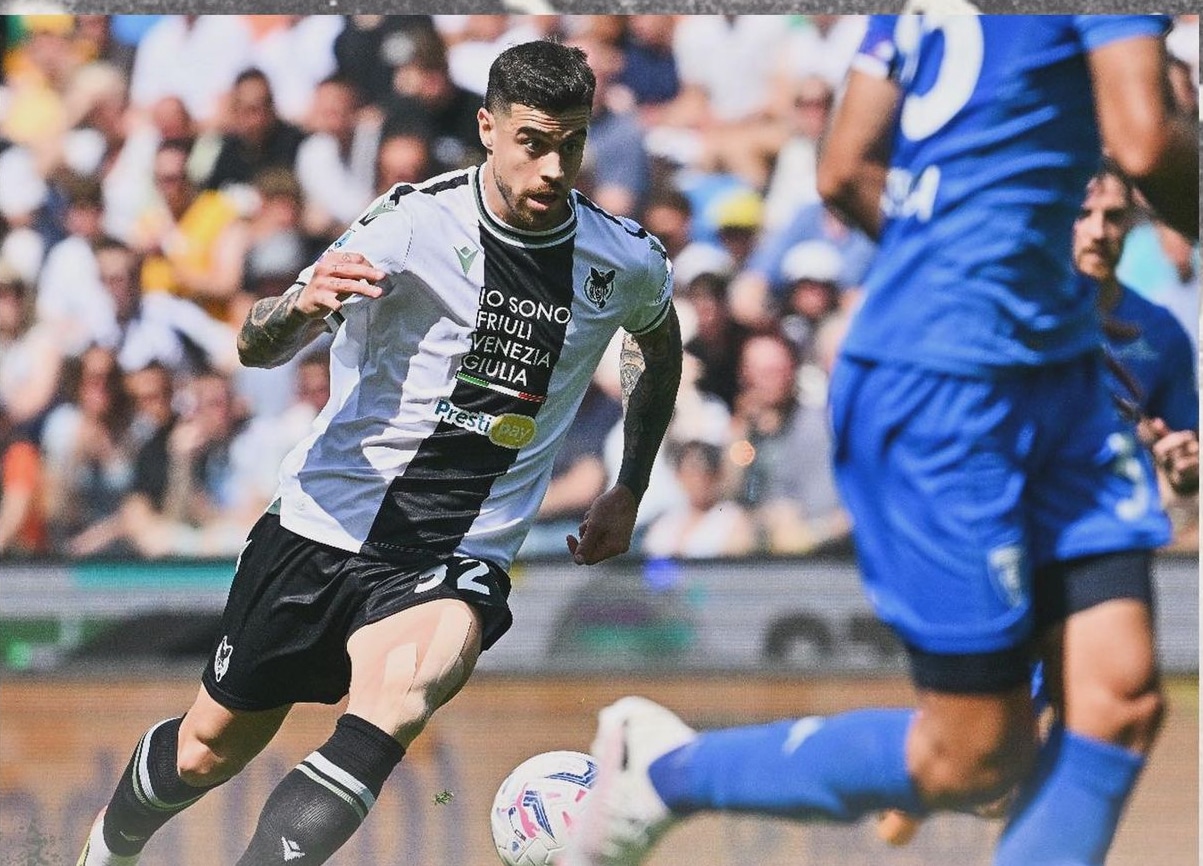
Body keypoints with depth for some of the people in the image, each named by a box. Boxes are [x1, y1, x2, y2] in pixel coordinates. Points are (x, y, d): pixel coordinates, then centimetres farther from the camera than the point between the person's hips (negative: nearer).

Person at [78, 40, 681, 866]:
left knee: (413, 678, -35)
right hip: (327, 525, -1)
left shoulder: (628, 263, -4)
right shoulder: (415, 224, -15)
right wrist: (302, 306, -41)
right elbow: (259, 348, -18)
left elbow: (660, 341, 22)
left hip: (459, 558, 1)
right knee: (209, 751, 11)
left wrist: (630, 493, 21)